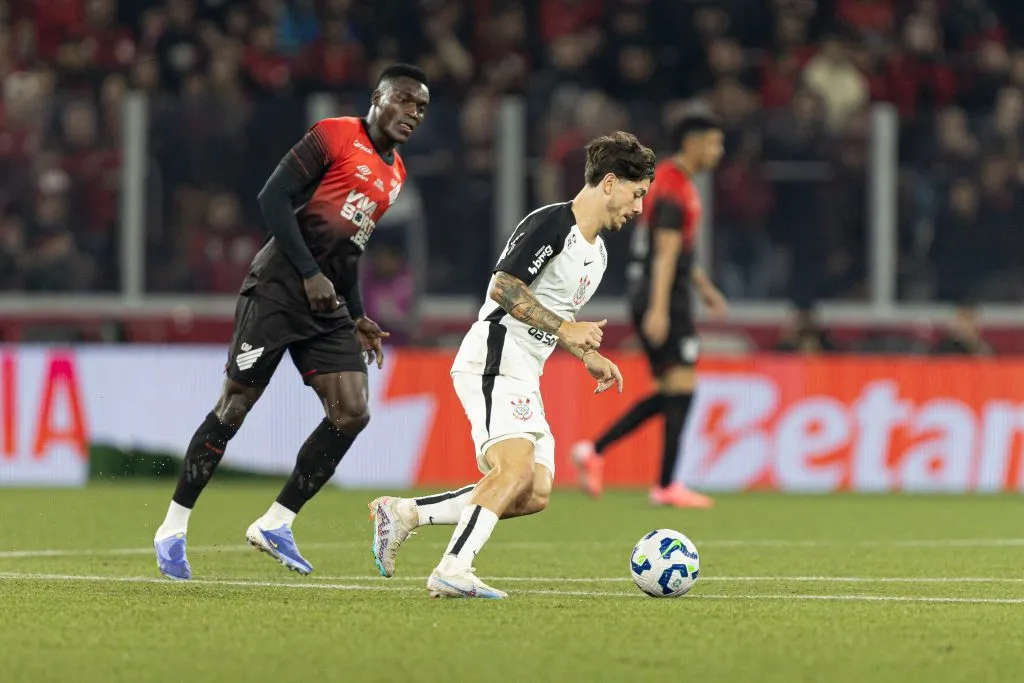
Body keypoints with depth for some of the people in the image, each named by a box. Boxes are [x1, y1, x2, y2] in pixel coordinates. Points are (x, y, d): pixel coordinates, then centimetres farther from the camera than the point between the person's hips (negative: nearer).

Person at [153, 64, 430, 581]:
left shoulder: (394, 174, 18)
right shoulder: (334, 137, -6)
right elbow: (273, 198, -13)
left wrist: (357, 318, 18)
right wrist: (310, 273, -16)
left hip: (327, 304, 8)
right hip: (278, 288, -8)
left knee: (352, 413, -5)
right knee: (235, 405, -5)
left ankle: (275, 524, 5)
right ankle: (173, 528, 5)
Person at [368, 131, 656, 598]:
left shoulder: (597, 253, 20)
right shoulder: (551, 224, -11)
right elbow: (504, 287, -19)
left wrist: (589, 358, 17)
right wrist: (564, 329, -22)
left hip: (524, 380, 10)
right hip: (492, 363, -10)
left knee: (535, 494, -2)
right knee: (517, 468, -27)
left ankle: (404, 513, 4)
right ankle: (452, 572, -33)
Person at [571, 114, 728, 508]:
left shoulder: (669, 179, 19)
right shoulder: (675, 187, -13)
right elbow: (666, 251, -20)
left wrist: (704, 288, 30)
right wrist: (659, 308, -25)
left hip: (647, 295, 10)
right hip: (665, 300, -10)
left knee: (670, 394, 12)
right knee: (681, 386, -9)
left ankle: (595, 451, 8)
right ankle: (667, 486, -9)